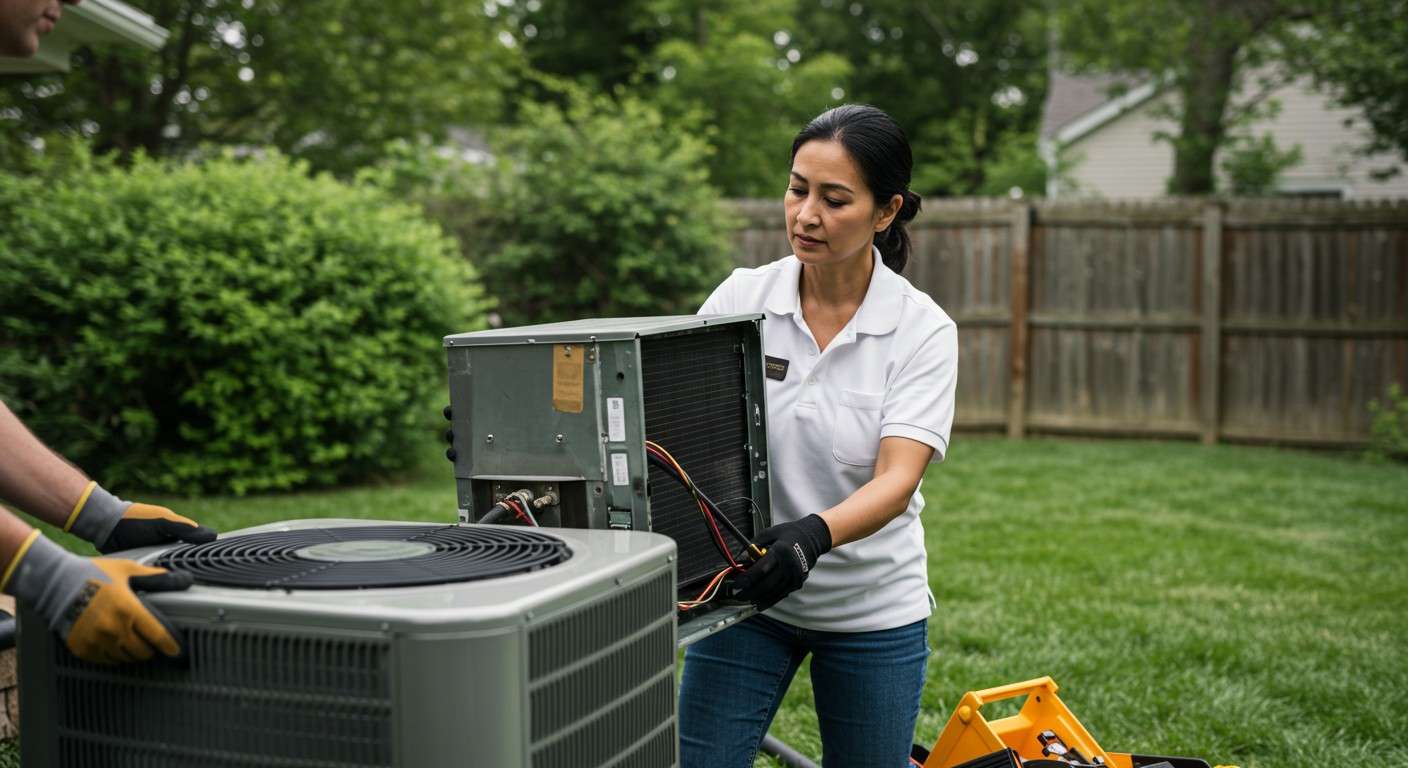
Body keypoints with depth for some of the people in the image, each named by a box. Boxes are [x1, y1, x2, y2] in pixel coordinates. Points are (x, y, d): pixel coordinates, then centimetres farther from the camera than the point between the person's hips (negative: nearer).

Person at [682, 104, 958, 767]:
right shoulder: (741, 297, -7)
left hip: (872, 607, -1)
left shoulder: (923, 330, -12)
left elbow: (897, 478, -22)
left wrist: (815, 534, -41)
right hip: (747, 589, 1)